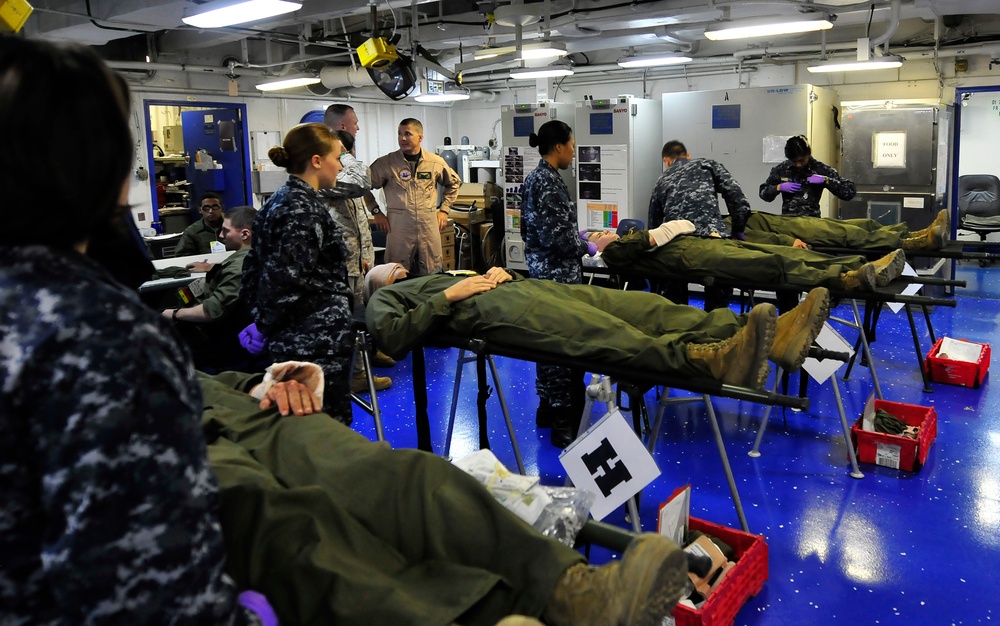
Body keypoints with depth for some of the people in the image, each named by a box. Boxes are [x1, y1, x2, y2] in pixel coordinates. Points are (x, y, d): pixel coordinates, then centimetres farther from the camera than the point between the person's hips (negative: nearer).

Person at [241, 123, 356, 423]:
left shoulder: (281, 199, 12)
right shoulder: (304, 209, -17)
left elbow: (255, 266, 17)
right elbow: (291, 281, -23)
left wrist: (264, 319, 17)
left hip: (291, 340, 10)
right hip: (317, 342, -10)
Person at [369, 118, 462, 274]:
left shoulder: (436, 162, 6)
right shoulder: (385, 163, -1)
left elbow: (453, 184, 22)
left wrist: (444, 210, 16)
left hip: (429, 226, 2)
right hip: (398, 228, -2)